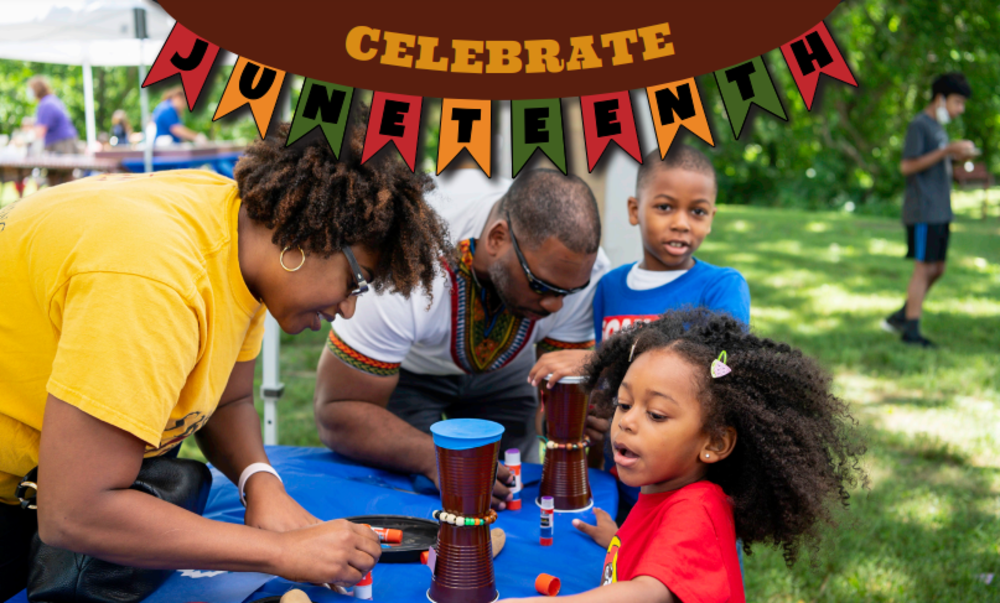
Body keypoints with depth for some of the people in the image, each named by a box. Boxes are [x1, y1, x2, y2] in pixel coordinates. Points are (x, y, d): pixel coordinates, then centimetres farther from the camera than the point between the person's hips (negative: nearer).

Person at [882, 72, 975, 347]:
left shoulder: (938, 127, 19)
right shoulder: (918, 125, -8)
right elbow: (907, 166, -16)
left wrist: (960, 155, 4)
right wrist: (947, 151, -19)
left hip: (940, 211, 9)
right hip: (922, 211, -9)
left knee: (937, 270, 10)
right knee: (924, 268, -7)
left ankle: (900, 317, 19)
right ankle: (911, 330, 0)